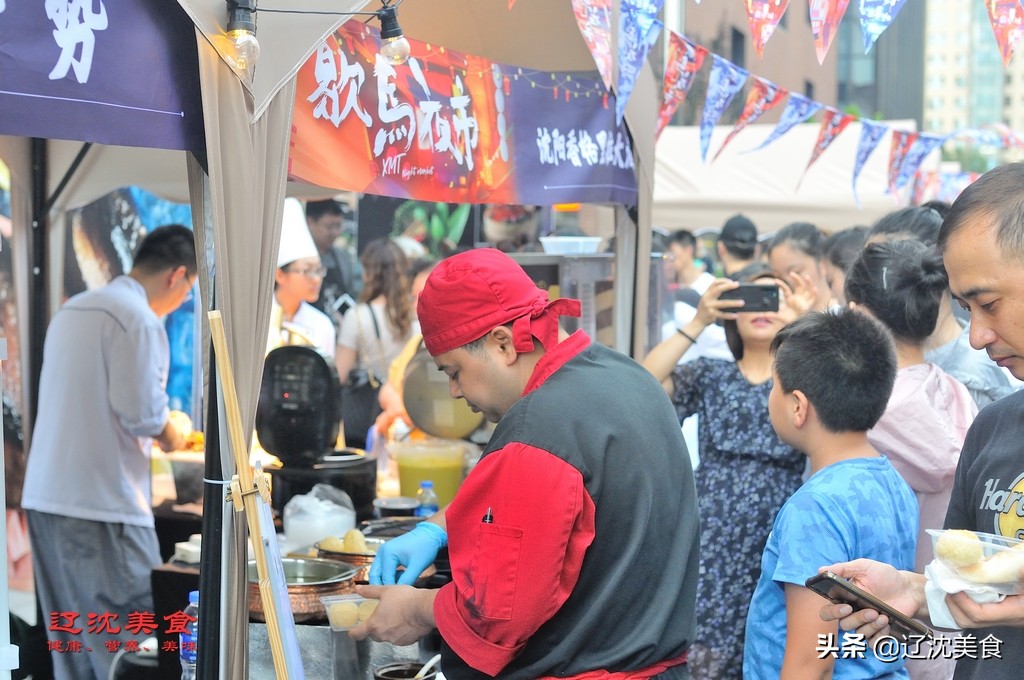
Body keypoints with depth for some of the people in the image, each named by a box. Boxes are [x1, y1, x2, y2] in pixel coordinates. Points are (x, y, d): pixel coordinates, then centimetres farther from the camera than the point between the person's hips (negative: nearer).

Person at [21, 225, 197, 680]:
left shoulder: (73, 309, 16)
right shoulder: (138, 318, -12)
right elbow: (142, 412, -17)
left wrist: (156, 429, 19)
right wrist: (171, 437, 3)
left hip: (46, 495, 9)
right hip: (102, 503, -9)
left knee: (71, 643, 12)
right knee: (129, 643, -4)